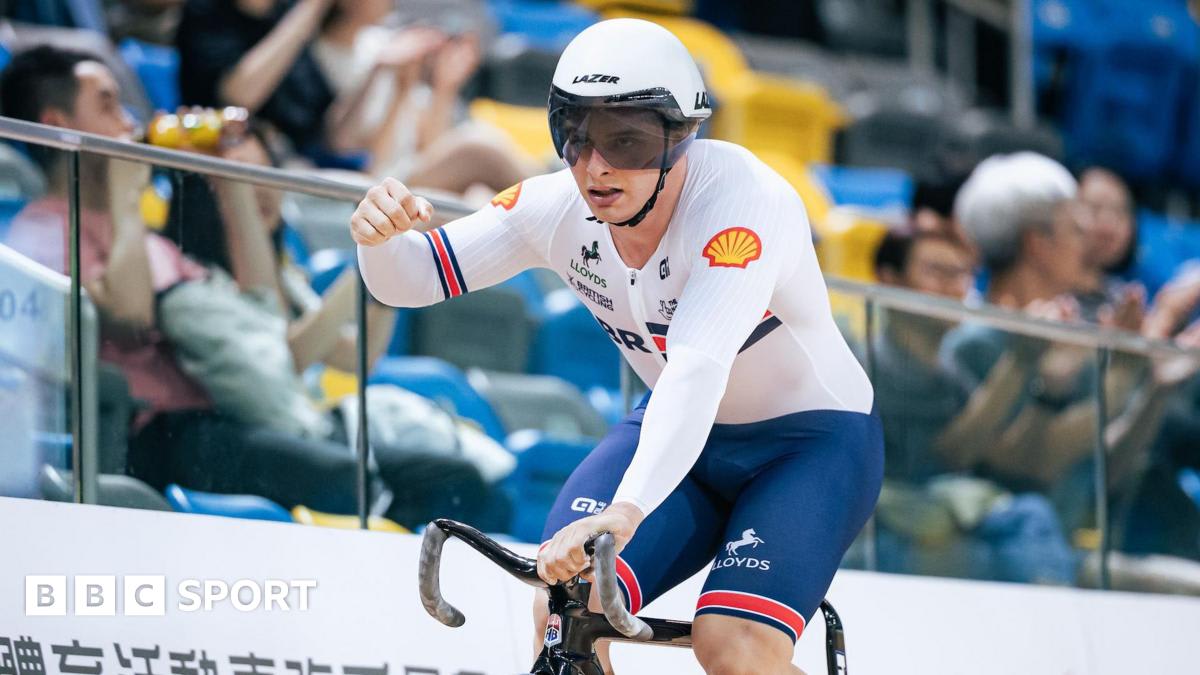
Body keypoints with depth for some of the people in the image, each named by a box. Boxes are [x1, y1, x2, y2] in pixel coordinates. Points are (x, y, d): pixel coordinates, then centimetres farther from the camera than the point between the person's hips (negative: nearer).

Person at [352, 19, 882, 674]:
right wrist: (380, 232, -33)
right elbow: (411, 279, -8)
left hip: (813, 440, -5)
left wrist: (624, 513, -58)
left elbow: (697, 369, -44)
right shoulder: (561, 208, -14)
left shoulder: (742, 197, -31)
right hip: (680, 430, 5)